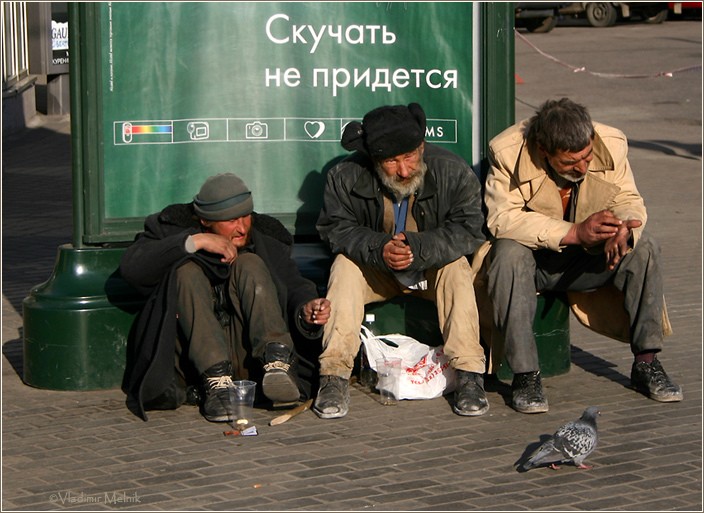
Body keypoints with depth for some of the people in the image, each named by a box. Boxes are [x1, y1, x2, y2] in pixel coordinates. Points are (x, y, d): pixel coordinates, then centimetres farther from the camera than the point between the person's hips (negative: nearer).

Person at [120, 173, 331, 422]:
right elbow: (131, 267, -13)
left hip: (246, 352, 1)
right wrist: (195, 242, -19)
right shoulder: (175, 230, 3)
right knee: (187, 270, -22)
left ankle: (276, 363, -35)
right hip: (192, 354, -1)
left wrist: (306, 310, -23)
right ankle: (216, 382, -38)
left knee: (249, 264, -15)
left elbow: (294, 286, 2)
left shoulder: (266, 239, 10)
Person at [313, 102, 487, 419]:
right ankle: (334, 377, -30)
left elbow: (468, 231, -23)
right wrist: (378, 249, -34)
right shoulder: (346, 177, -17)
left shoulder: (452, 172, -20)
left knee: (457, 268, -32)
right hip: (376, 272, 1)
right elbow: (335, 229, -15)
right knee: (345, 266, -28)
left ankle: (469, 375, -32)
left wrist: (417, 248, -37)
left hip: (433, 268, -1)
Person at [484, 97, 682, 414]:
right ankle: (525, 375, -31)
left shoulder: (611, 144, -13)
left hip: (586, 259, 3)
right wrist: (575, 232, -39)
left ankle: (646, 364, -12)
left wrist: (623, 228, -33)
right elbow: (502, 218, -30)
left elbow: (629, 201, -7)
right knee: (508, 254, -36)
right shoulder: (508, 152, -23)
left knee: (644, 248, -20)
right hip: (533, 255, -3)